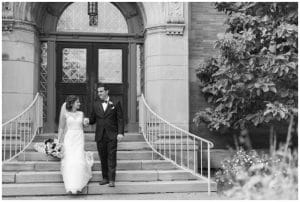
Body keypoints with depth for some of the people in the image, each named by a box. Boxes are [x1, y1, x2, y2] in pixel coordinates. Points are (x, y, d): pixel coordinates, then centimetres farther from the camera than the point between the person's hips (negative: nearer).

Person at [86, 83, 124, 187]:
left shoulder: (115, 103, 2)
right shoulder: (96, 104, 10)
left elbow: (120, 119, -1)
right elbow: (93, 119, 13)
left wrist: (120, 133, -10)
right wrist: (88, 120, -11)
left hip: (112, 136, -3)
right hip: (100, 136, 3)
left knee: (111, 157, -4)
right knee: (103, 158, 7)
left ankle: (111, 180, -2)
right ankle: (105, 178, 17)